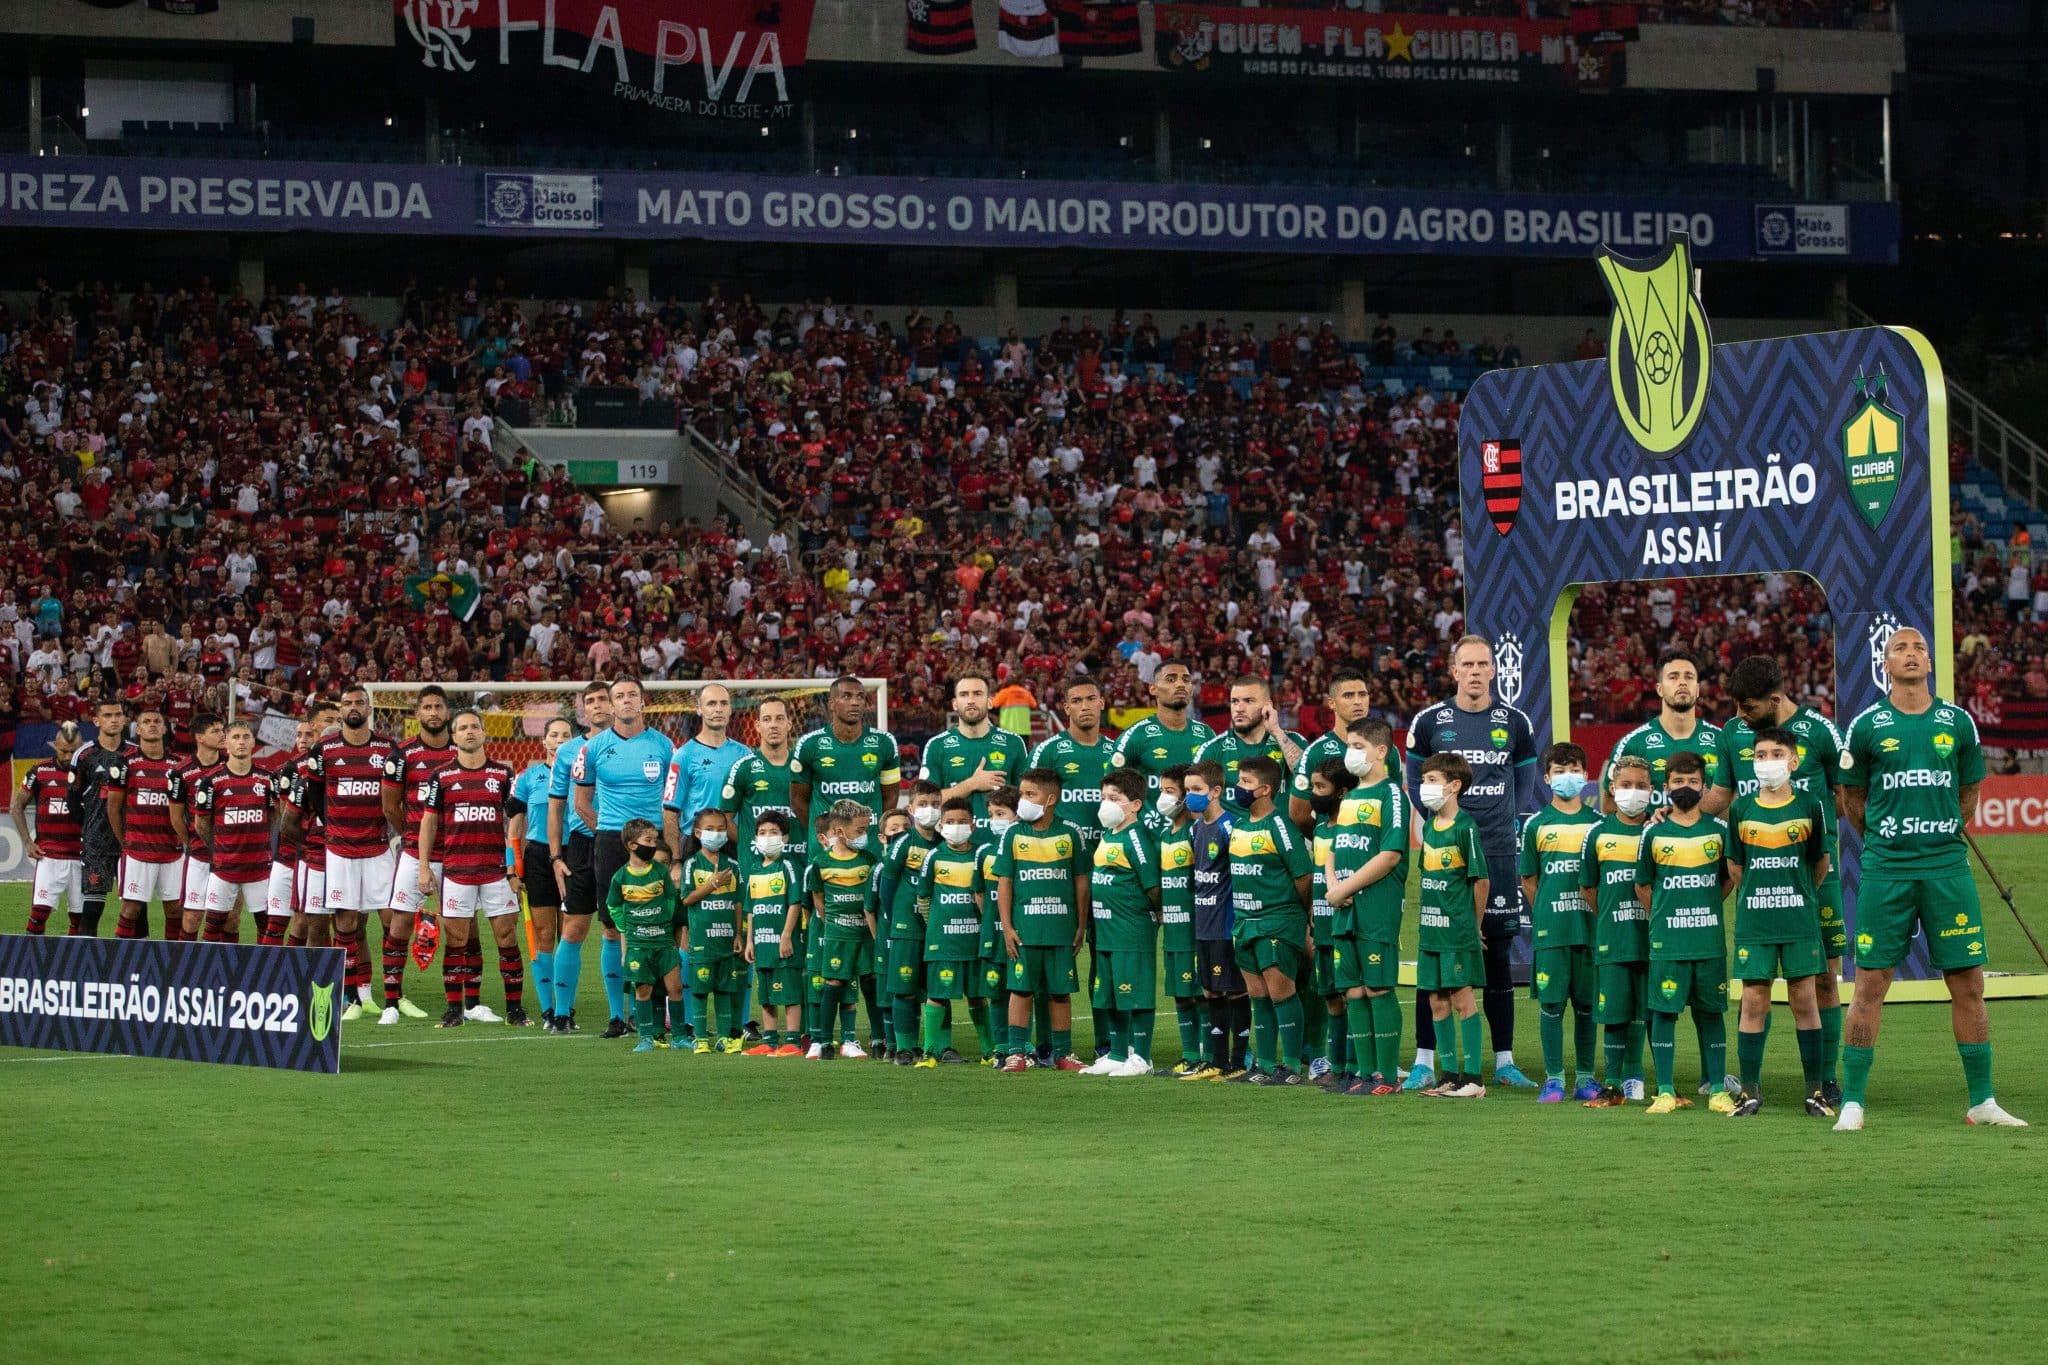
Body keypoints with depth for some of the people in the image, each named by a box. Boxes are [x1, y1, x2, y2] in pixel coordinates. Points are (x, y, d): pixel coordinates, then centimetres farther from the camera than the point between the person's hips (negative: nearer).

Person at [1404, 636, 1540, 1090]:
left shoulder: (1514, 723, 6)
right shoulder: (1429, 722, 2)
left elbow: (1525, 781, 15)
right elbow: (1415, 782, 10)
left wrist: (1515, 825, 3)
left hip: (1498, 851, 1)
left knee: (1498, 955, 6)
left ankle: (1503, 1060, 13)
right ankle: (1424, 1061, 2)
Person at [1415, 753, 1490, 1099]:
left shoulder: (1465, 827, -11)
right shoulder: (1429, 827, 12)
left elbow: (1481, 879, -9)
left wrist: (1473, 924, 0)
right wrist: (1424, 926, 12)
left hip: (1458, 929, -8)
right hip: (1431, 930, 8)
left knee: (1462, 998, -5)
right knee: (1437, 1002, 9)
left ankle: (1472, 1078, -1)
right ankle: (1450, 1075, 16)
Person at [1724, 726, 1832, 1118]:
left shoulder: (1809, 806, 1)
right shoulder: (1741, 810, 4)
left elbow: (1820, 861, 10)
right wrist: (1757, 897, 10)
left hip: (1800, 921, -1)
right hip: (1753, 922, 1)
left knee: (1805, 1000, 1)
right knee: (1753, 1001, 1)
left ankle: (1815, 1090, 7)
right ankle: (1750, 1091, 6)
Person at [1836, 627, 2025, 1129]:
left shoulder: (1958, 722, 6)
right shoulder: (1867, 726, 1)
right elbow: (1852, 799, 10)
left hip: (1947, 868, 2)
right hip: (1885, 872, -2)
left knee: (1968, 983, 3)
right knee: (1870, 984, -2)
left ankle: (1982, 1101, 11)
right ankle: (1852, 1103, 3)